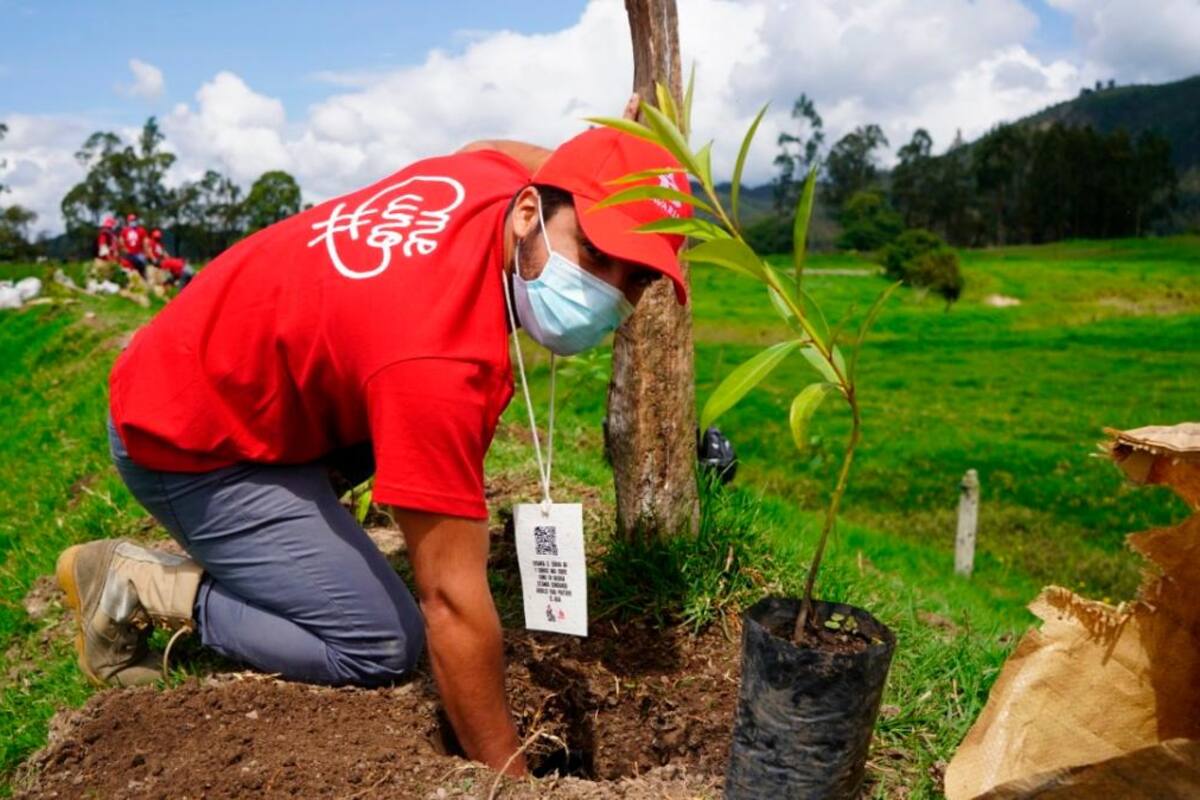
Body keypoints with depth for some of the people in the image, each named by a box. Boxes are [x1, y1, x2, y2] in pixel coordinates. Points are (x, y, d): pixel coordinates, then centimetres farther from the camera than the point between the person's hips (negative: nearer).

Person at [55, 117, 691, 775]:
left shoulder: (496, 175, -11)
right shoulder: (439, 356, -37)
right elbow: (453, 601, -31)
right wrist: (507, 777, -20)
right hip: (188, 444, -9)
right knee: (382, 647, -11)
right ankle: (134, 582, 4)